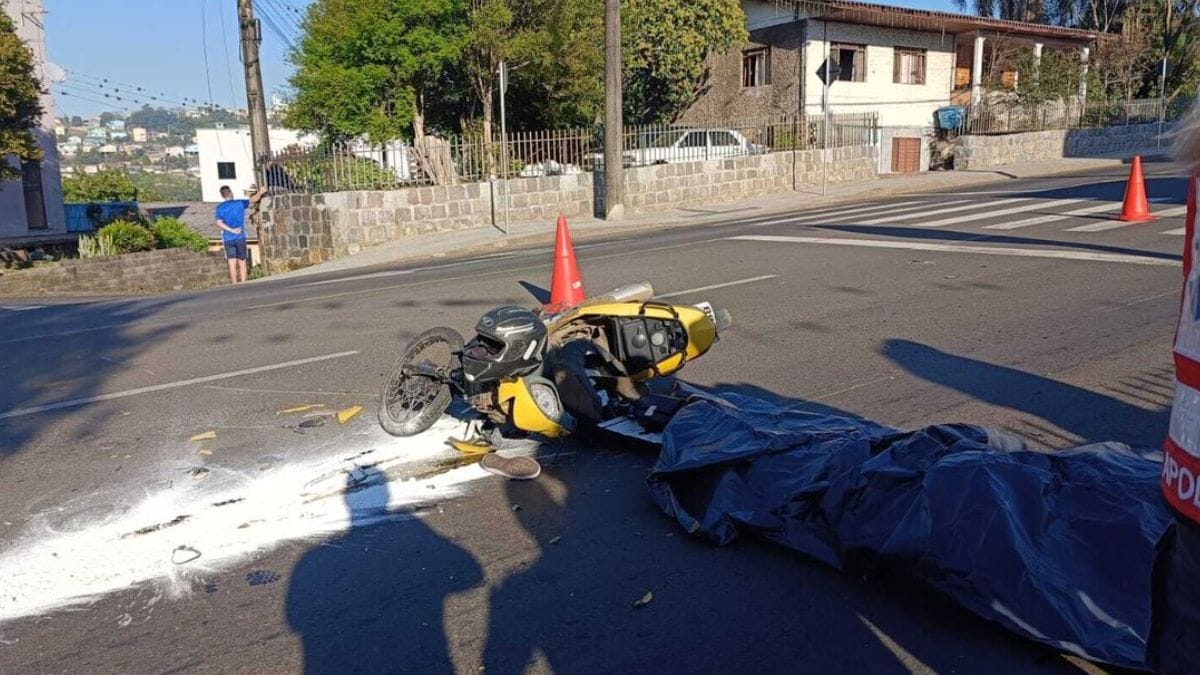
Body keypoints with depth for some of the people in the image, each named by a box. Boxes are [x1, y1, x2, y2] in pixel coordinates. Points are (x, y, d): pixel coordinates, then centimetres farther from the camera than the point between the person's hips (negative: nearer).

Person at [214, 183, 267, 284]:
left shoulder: (220, 207, 1)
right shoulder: (240, 203, 3)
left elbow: (219, 223, -10)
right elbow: (253, 200, 19)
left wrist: (232, 230, -8)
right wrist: (260, 192, 34)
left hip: (228, 238, 0)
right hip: (240, 237, 0)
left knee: (232, 263, -2)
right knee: (242, 263, 6)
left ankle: (235, 286, -6)